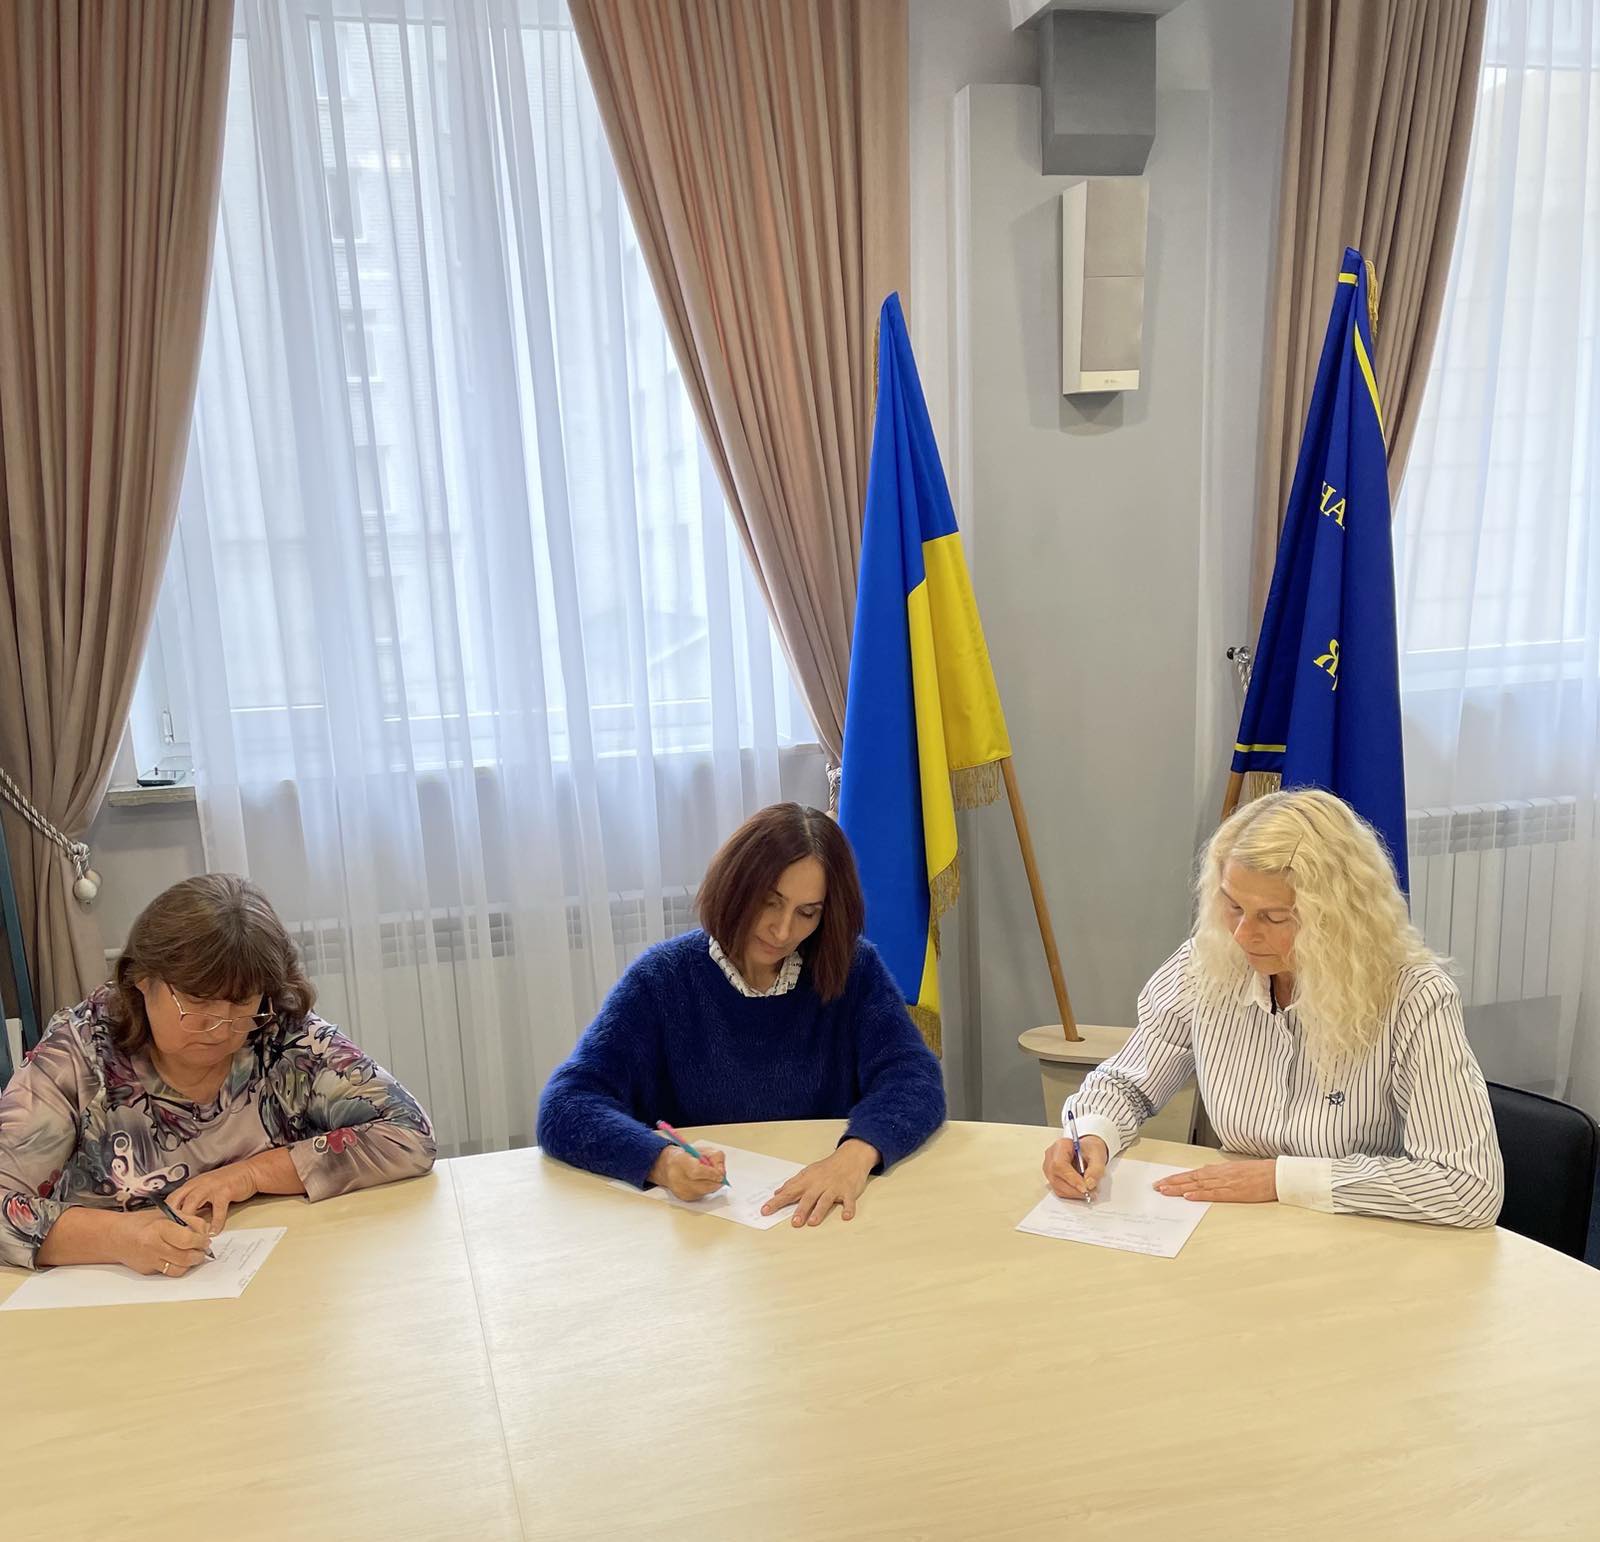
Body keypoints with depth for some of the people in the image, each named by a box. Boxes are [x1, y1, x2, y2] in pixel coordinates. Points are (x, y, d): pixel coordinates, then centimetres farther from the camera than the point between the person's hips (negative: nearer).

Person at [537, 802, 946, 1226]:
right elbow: (564, 1107, -11)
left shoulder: (853, 968, 0)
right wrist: (660, 1160, -30)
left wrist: (859, 1151, -29)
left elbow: (914, 1078, -8)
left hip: (822, 1219, 0)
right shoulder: (662, 979, -5)